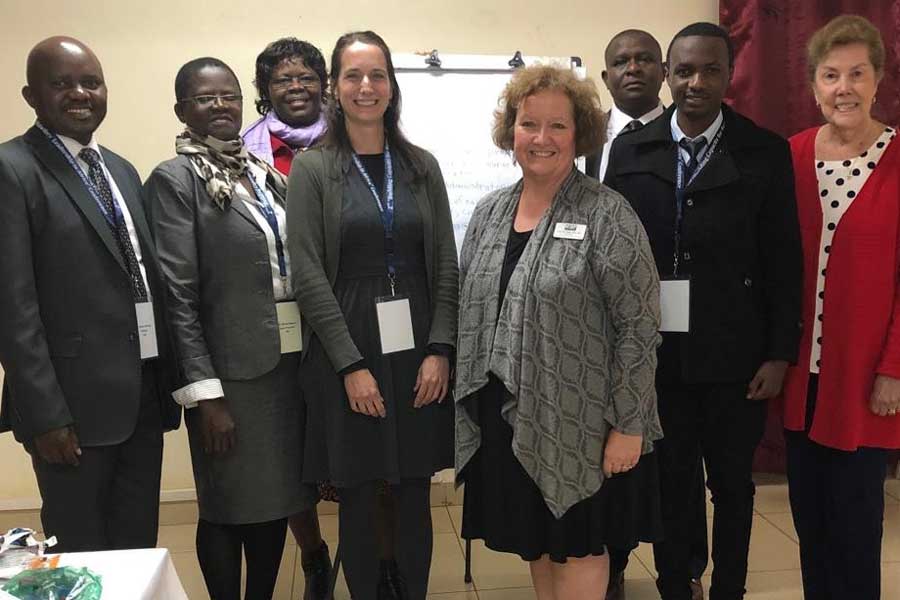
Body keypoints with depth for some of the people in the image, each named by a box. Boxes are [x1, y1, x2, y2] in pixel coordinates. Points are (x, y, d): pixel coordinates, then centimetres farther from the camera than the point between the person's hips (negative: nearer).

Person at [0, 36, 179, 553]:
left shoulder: (122, 171, 14)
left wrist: (168, 382, 11)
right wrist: (45, 415, -17)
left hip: (145, 398, 7)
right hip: (75, 404, -6)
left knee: (140, 544, 17)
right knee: (82, 556, 9)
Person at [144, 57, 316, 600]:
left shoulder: (268, 174, 12)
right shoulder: (175, 179, -6)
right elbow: (178, 295, -12)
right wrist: (204, 392, -16)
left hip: (291, 359, 6)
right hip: (231, 369, -6)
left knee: (275, 500, 15)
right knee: (228, 508, 8)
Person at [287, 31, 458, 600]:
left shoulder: (422, 165, 7)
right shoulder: (312, 169, -1)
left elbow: (446, 265, 5)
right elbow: (310, 276, -7)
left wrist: (440, 350, -6)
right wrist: (352, 365, -12)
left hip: (418, 349, 3)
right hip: (347, 350, -2)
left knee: (415, 494, 10)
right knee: (358, 498, 8)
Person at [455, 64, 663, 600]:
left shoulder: (608, 216, -12)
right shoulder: (490, 212, 6)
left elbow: (639, 328, -13)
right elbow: (470, 312, 11)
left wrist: (628, 426, -14)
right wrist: (471, 401, 9)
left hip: (579, 422, -5)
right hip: (506, 418, 5)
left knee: (577, 546, 12)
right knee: (535, 541, 19)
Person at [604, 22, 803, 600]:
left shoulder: (767, 152, -2)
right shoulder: (630, 151, 1)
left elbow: (784, 261, -2)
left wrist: (780, 353, -5)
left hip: (735, 355, 0)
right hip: (655, 353, 1)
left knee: (733, 485, 14)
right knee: (668, 483, 14)